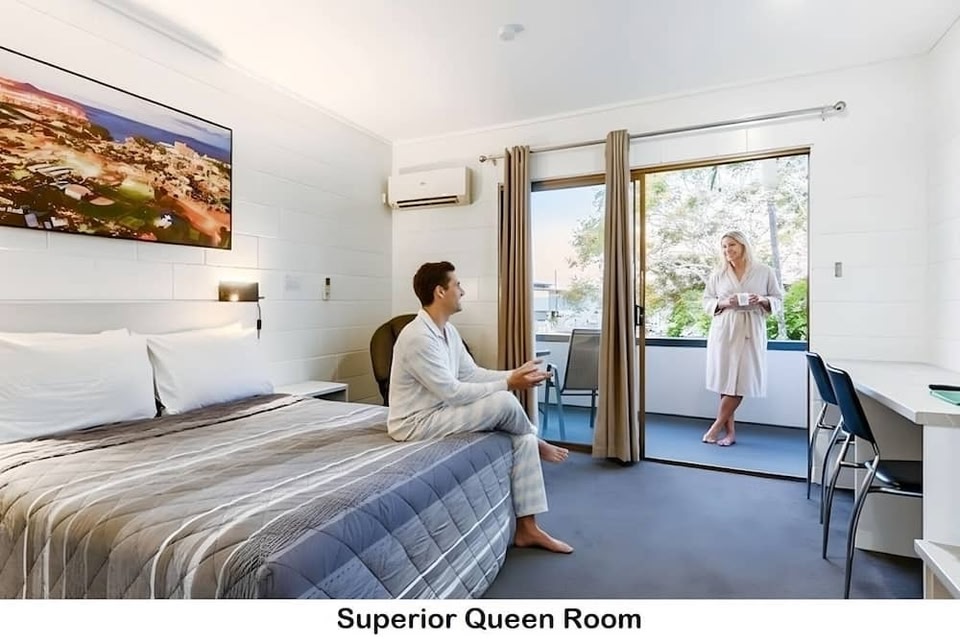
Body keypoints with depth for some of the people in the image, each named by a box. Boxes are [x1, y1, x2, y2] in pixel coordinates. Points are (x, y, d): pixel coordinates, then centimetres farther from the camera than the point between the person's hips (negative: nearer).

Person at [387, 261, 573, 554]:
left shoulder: (447, 330, 6)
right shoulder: (417, 337, -24)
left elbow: (472, 373, 8)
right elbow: (452, 392, -25)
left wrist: (515, 374, -6)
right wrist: (508, 383, -20)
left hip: (440, 410, 9)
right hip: (416, 422, -9)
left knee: (523, 438, -4)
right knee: (504, 403, -23)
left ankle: (527, 528, 6)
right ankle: (538, 444, 10)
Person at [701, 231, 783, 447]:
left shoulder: (765, 272, 5)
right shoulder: (717, 274, 8)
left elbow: (778, 299, 9)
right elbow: (706, 301, 9)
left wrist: (763, 300, -12)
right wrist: (724, 303, -10)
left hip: (751, 333, -1)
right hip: (724, 332, 1)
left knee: (740, 382, -7)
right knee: (726, 381, 0)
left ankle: (716, 427, 5)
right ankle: (730, 432, 10)